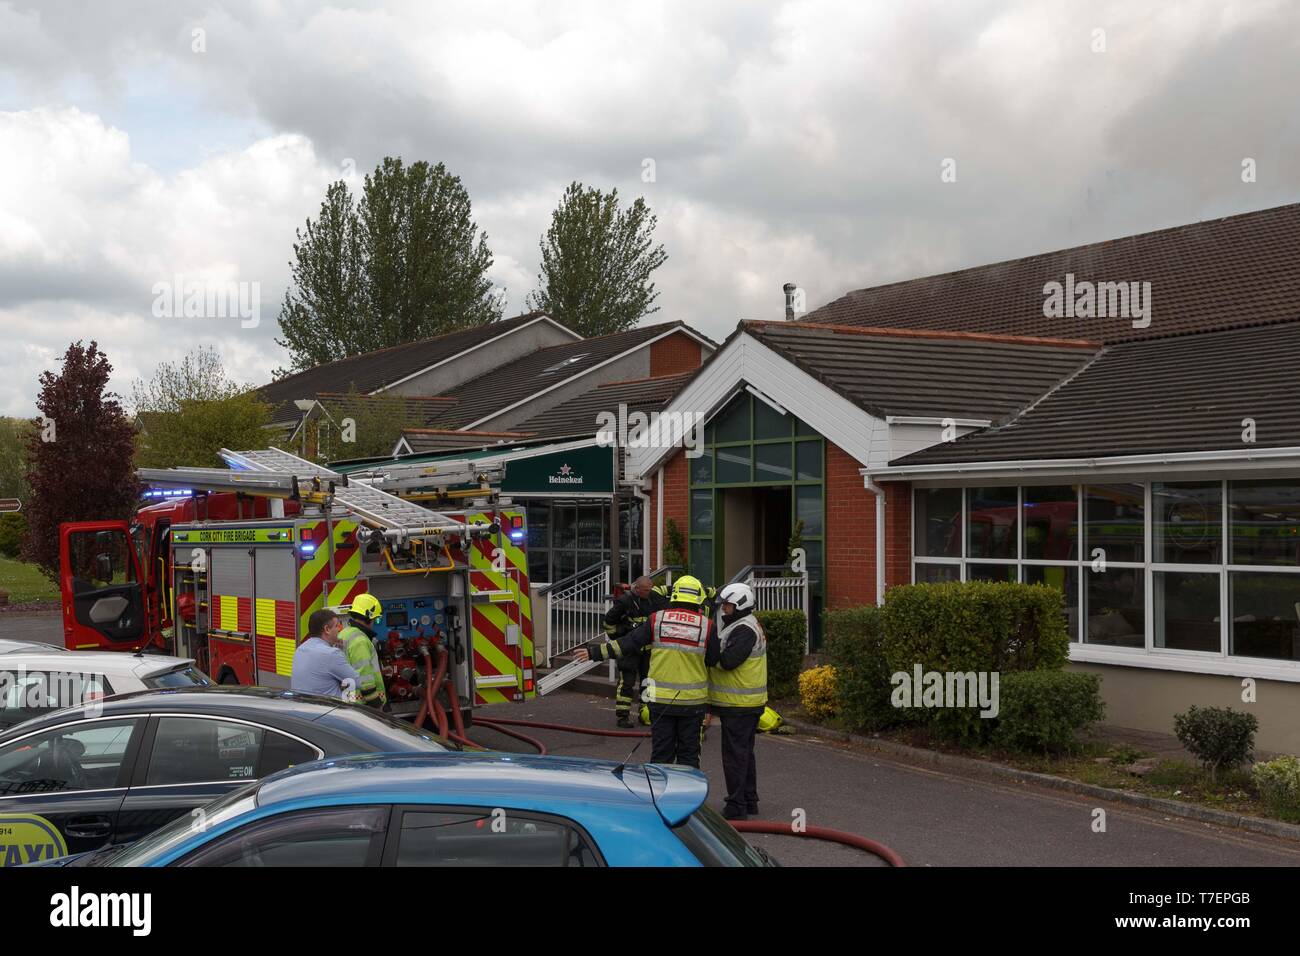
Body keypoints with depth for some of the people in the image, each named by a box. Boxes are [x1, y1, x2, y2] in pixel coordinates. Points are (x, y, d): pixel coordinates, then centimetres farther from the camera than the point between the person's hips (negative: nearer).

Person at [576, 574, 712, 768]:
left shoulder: (657, 620, -3)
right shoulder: (707, 625, -5)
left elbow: (627, 643, -2)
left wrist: (595, 652, 6)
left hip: (661, 699, 1)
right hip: (692, 701, -1)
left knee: (661, 754, 9)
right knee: (688, 755, 9)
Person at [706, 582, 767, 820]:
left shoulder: (744, 630, -17)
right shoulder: (744, 626, 17)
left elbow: (726, 661, -27)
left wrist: (711, 637, -24)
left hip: (738, 705, -11)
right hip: (746, 703, 11)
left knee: (734, 755, -6)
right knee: (744, 752, 18)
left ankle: (736, 807, -3)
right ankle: (749, 801, 28)